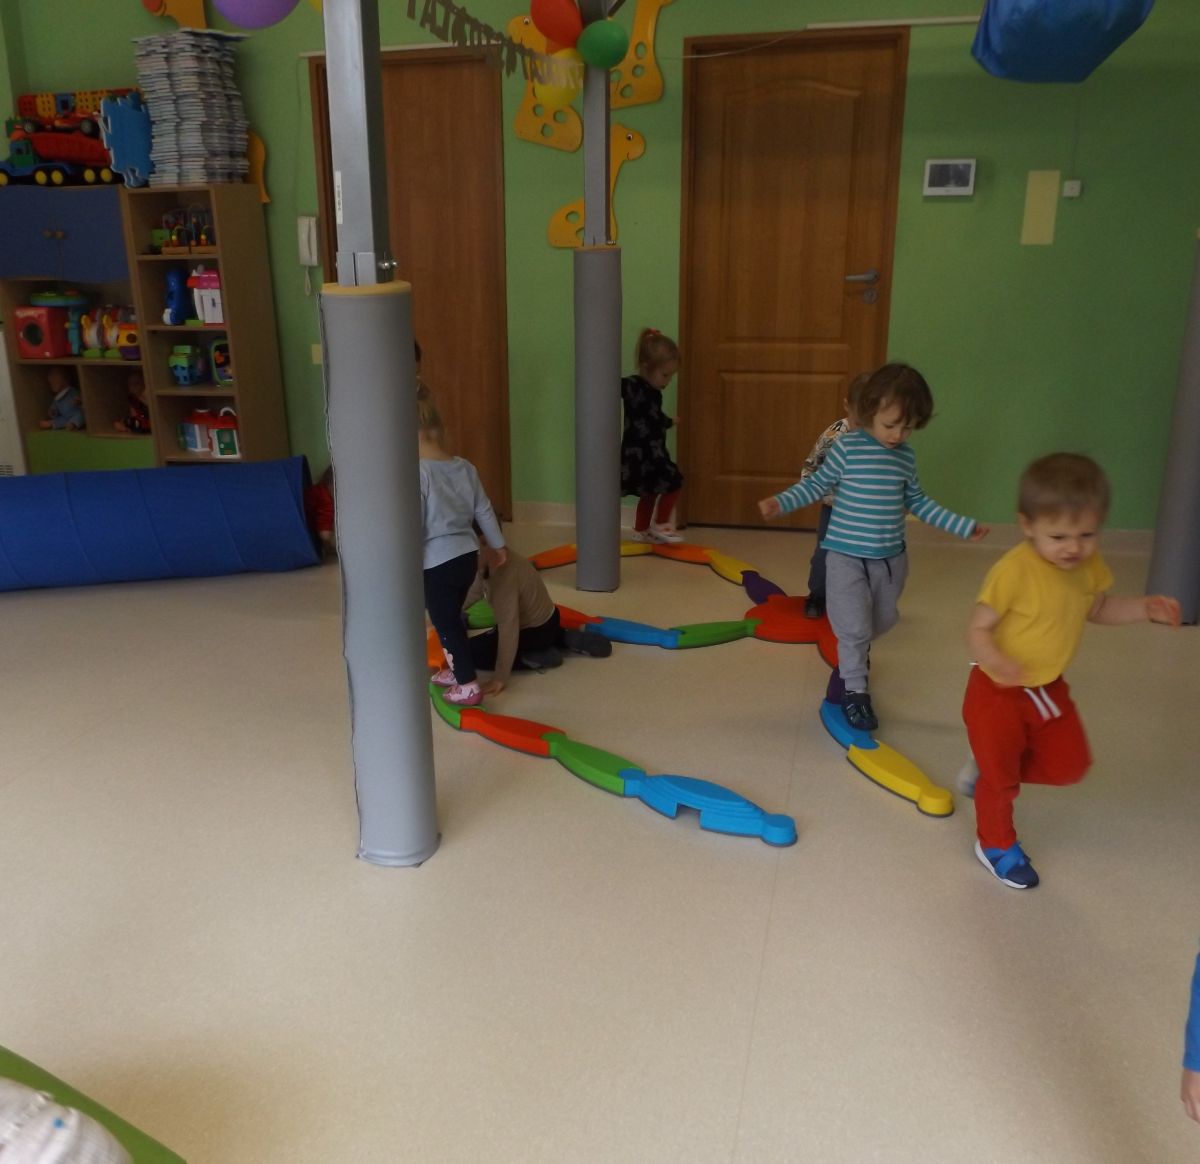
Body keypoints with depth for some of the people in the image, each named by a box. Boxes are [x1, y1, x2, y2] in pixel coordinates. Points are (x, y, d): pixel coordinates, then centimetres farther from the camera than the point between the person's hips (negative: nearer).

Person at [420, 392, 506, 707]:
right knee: (453, 618, 23)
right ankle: (455, 670, 38)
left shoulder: (417, 473, -17)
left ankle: (468, 686, 7)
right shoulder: (465, 467, 4)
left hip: (437, 563, -7)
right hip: (468, 555, 7)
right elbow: (484, 510, 12)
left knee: (445, 624, 4)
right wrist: (497, 544, 25)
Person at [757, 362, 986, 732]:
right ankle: (854, 690, 15)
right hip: (846, 556, -5)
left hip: (891, 558, 5)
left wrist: (963, 525, 12)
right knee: (854, 625, -4)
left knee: (883, 620, 21)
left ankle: (855, 653, 51)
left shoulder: (906, 457, 2)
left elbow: (917, 501, 12)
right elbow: (818, 484, -4)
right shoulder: (846, 447, -12)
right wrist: (781, 502, -19)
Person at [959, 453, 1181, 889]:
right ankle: (996, 845, 34)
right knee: (1000, 776, 8)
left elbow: (1097, 609, 13)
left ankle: (989, 766, 35)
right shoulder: (1013, 571, -29)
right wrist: (994, 661, -43)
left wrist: (1145, 609, -3)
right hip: (998, 692, -6)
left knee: (1069, 766, 14)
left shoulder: (1089, 566, -7)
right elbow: (978, 629, -24)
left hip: (1049, 689, 7)